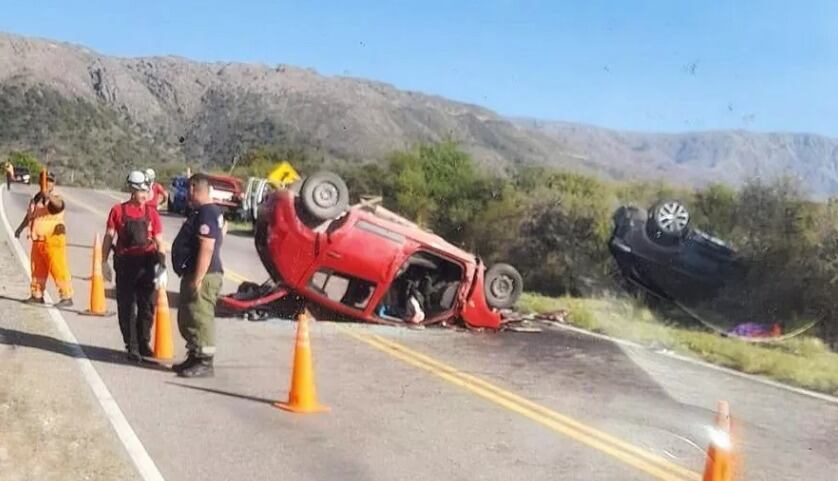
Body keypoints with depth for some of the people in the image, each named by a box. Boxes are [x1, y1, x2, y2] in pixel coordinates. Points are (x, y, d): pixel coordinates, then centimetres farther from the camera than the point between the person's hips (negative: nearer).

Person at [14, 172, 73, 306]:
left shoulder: (56, 199, -9)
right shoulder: (35, 199, 12)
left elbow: (58, 205, -34)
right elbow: (29, 216, 25)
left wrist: (49, 196, -52)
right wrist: (20, 228, 20)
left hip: (53, 241, -7)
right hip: (38, 241, 7)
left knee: (58, 270, -9)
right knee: (38, 269, 16)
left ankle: (67, 297, -5)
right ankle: (37, 295, 29)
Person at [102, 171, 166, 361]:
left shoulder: (152, 213, 4)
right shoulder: (118, 210, 2)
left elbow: (159, 242, 4)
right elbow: (109, 237, 3)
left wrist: (162, 266, -3)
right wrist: (104, 262, -2)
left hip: (146, 264, 1)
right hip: (125, 264, -1)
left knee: (147, 306, 6)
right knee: (126, 307, 4)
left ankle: (143, 344, 21)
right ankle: (131, 346, 14)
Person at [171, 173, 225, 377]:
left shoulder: (206, 214, -18)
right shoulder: (213, 211, 15)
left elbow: (207, 248, -24)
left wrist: (197, 279, -25)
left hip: (203, 276, -11)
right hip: (193, 274, 11)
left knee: (200, 319, -6)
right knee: (187, 319, 18)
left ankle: (205, 363, 0)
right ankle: (194, 358, 28)